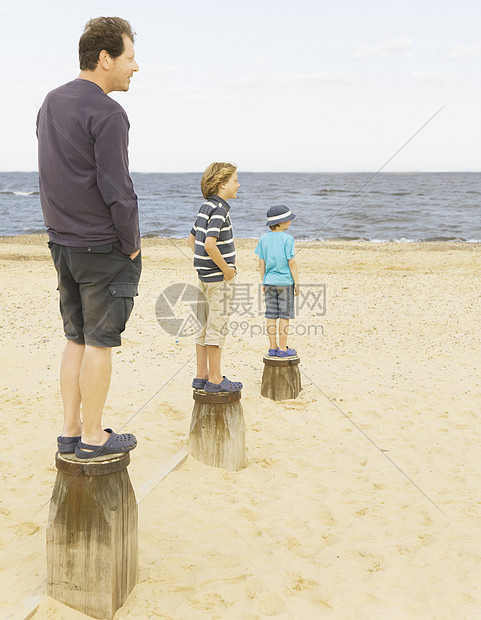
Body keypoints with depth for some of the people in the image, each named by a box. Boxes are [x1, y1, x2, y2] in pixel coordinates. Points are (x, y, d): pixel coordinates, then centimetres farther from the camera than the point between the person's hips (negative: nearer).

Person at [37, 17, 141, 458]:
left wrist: (64, 229, 16)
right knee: (99, 342, 2)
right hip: (104, 247, -8)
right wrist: (132, 244, -7)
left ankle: (70, 431, 23)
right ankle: (93, 438, 13)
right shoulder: (107, 113, -15)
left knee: (77, 339, 15)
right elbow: (117, 190, -19)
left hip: (62, 242, 8)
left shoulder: (50, 103, 12)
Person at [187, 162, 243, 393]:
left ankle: (201, 376, 19)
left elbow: (191, 240, 20)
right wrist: (226, 268, -17)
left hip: (204, 275, 9)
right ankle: (215, 380, 5)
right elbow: (210, 245, -27)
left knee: (204, 327, 12)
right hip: (218, 278, -9)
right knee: (217, 327, -2)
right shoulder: (219, 209, -16)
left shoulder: (205, 207, 12)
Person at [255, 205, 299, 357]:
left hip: (270, 282, 5)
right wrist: (296, 282, -4)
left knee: (271, 315, 7)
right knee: (284, 316, 2)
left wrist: (263, 282, 15)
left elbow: (261, 263, 6)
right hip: (285, 282, -5)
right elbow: (291, 262, -12)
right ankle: (282, 349, 5)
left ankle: (272, 348, 13)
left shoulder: (264, 238, 3)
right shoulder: (287, 238, -11)